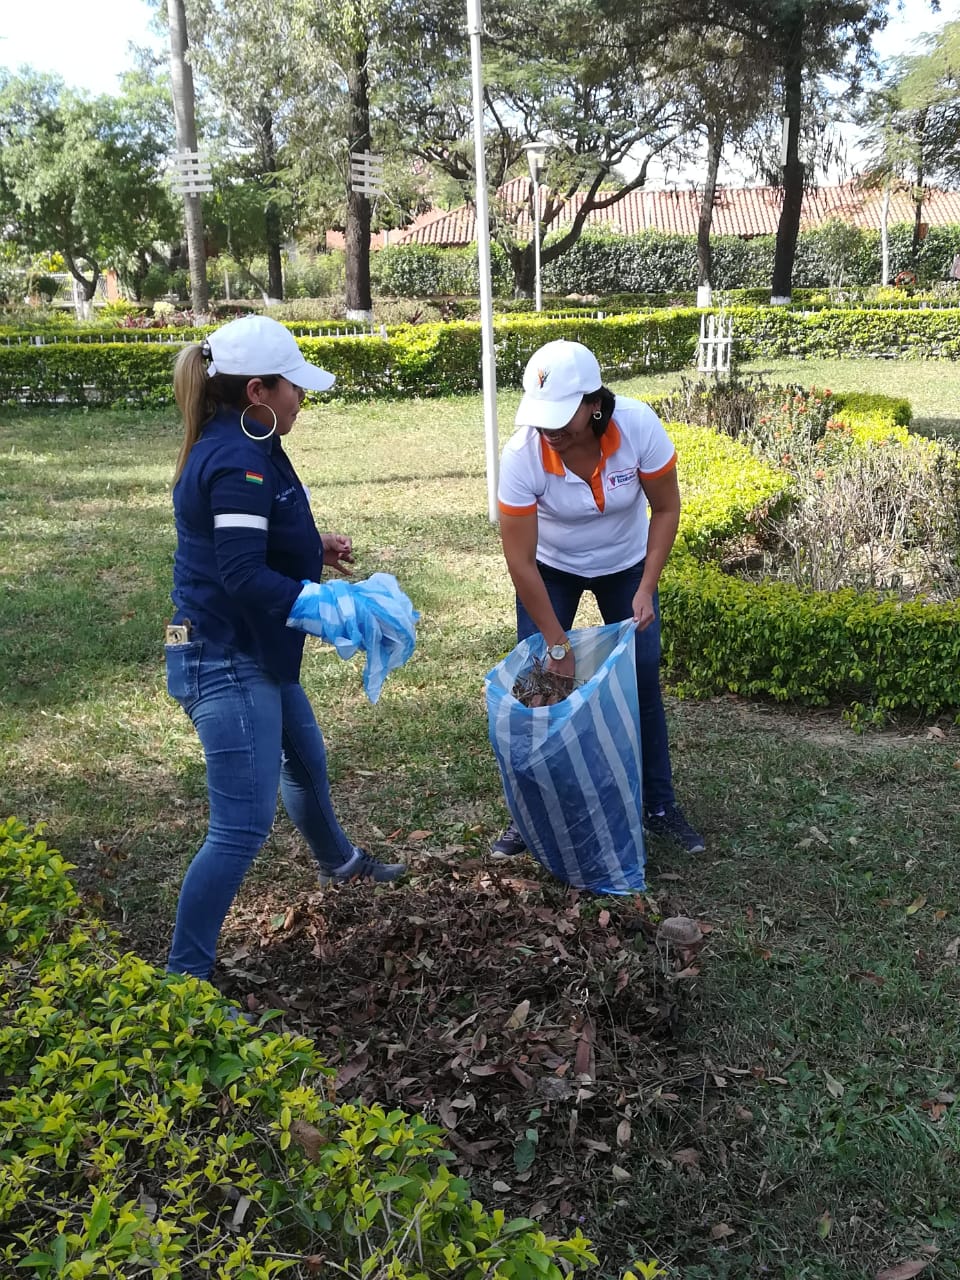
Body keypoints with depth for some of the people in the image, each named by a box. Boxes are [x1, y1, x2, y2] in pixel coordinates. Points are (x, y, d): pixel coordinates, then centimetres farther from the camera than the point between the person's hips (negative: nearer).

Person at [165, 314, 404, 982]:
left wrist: (312, 547, 7)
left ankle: (339, 863, 57)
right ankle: (184, 975, 2)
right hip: (228, 663, -11)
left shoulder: (241, 448, 8)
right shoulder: (238, 464, -23)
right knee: (244, 825, -9)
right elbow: (243, 576, -29)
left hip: (259, 653, 11)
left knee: (307, 758, 30)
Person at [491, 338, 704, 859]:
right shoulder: (521, 455, -33)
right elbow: (520, 562, -25)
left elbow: (666, 507, -13)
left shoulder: (639, 425, -31)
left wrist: (646, 589, -18)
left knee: (643, 684, 3)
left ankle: (660, 807, 20)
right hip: (551, 570, -1)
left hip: (626, 565, 1)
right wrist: (557, 645, -22)